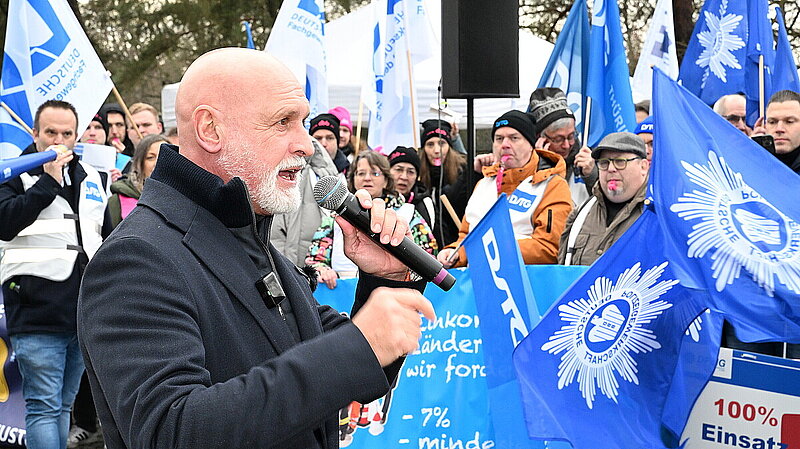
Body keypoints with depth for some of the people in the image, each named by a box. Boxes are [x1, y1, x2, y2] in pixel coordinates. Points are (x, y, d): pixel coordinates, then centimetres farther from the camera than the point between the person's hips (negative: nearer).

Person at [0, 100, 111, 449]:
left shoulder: (90, 177, 17)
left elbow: (106, 237, 24)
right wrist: (48, 181, -17)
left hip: (84, 313, 6)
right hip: (36, 313, -5)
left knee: (64, 406, 14)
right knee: (44, 407, -6)